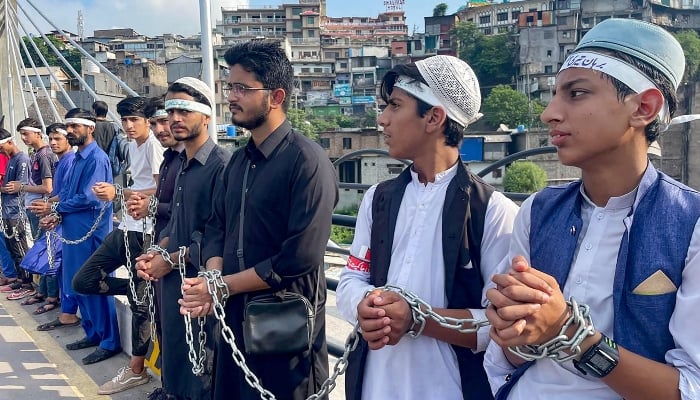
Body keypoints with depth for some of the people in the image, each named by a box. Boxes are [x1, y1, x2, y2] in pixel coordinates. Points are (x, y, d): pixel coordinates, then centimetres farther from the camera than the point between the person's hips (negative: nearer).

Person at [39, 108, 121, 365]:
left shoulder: (97, 158, -15)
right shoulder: (78, 158, 14)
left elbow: (88, 198, -21)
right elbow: (67, 192, 15)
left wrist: (56, 208, -7)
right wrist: (57, 215, -3)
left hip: (91, 232, -10)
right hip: (74, 230, 10)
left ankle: (109, 342, 8)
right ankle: (92, 333, 29)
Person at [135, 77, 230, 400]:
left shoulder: (221, 164, -17)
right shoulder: (181, 164, 11)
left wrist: (170, 261, -12)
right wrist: (155, 253, 3)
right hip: (172, 282, 8)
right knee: (173, 365, 20)